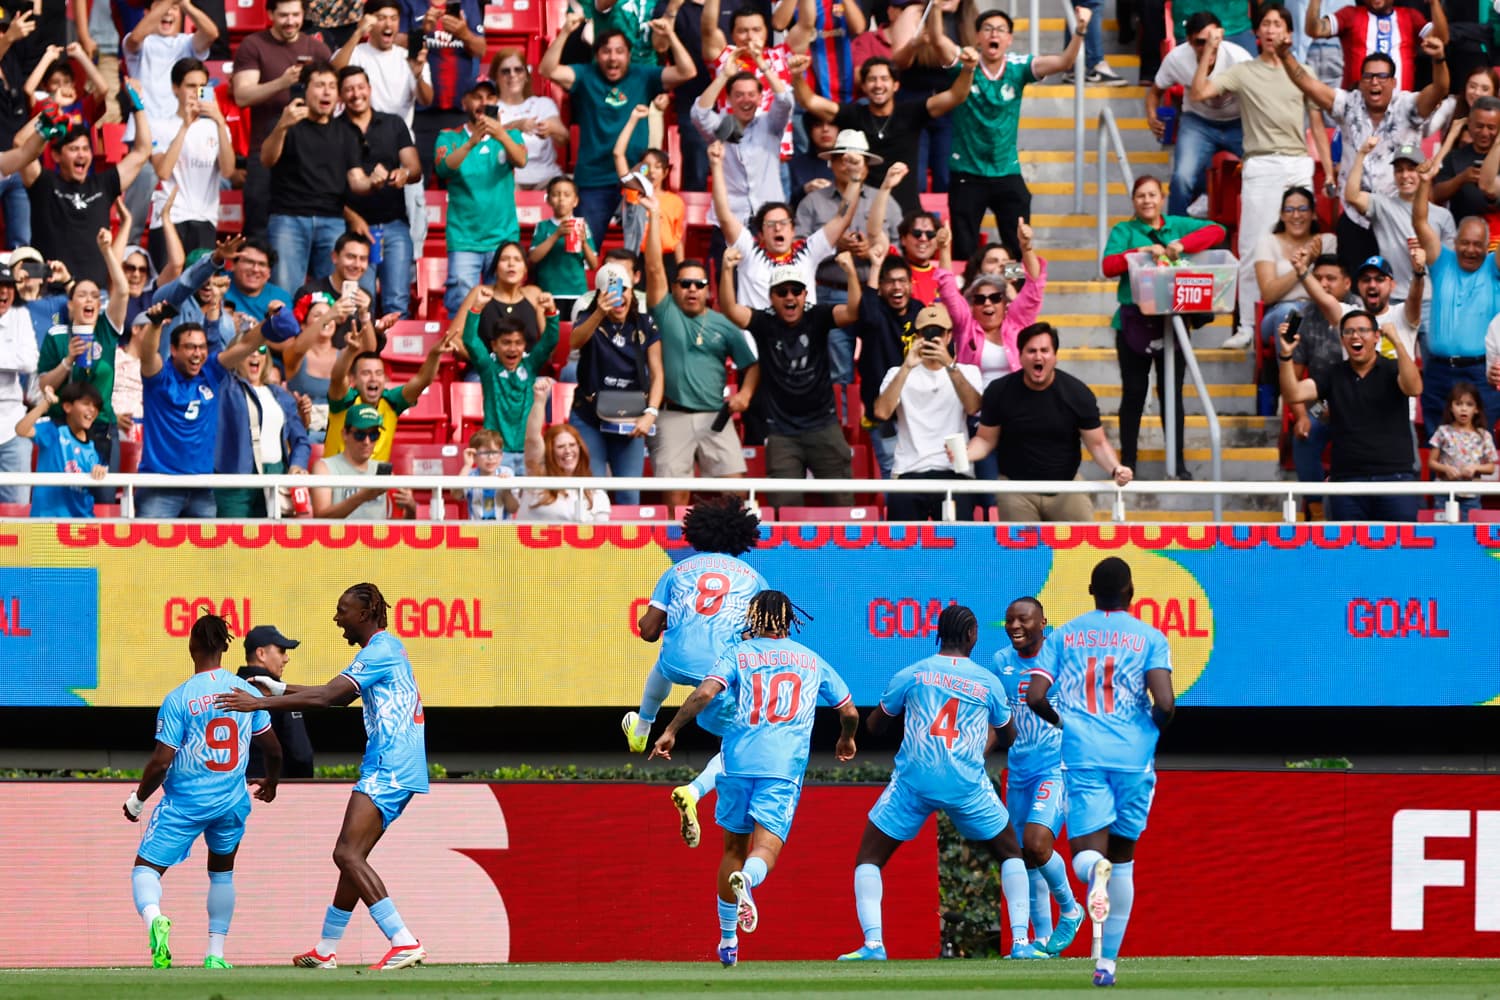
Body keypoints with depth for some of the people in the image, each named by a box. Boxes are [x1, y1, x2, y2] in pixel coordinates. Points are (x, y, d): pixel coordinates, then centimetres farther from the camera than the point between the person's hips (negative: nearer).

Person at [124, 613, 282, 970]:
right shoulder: (246, 692, -1)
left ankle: (154, 917, -30)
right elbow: (273, 748, 8)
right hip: (231, 802, 3)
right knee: (222, 872, 25)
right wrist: (271, 782, 30)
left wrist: (137, 800, 4)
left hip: (184, 803, -3)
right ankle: (216, 954, 21)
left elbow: (160, 762, -13)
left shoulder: (178, 699, -12)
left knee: (146, 869, 3)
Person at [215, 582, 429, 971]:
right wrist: (280, 689, 25)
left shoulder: (379, 651, -11)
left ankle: (404, 943, -23)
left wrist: (260, 703, -18)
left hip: (387, 773, -11)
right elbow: (337, 695, 29)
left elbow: (326, 696, -20)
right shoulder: (388, 648, 20)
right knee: (350, 856, 15)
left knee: (348, 854, -17)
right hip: (394, 770, 11)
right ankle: (325, 952, 22)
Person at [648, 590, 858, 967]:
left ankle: (728, 942, 20)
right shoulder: (811, 660, 17)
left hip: (739, 762, 1)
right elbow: (849, 712, 23)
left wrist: (671, 731, -2)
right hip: (785, 767, -1)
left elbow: (705, 693, -7)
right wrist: (846, 739, 44)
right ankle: (747, 879, -48)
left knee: (734, 848, 16)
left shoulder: (737, 654, 10)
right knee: (766, 849, -10)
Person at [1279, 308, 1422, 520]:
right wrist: (1286, 355, -16)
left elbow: (1414, 388, -16)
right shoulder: (1332, 376, 11)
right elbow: (1294, 394, 0)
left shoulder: (1391, 370, 5)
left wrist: (1397, 343, -23)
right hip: (1347, 477, 2)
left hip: (1394, 474, -2)